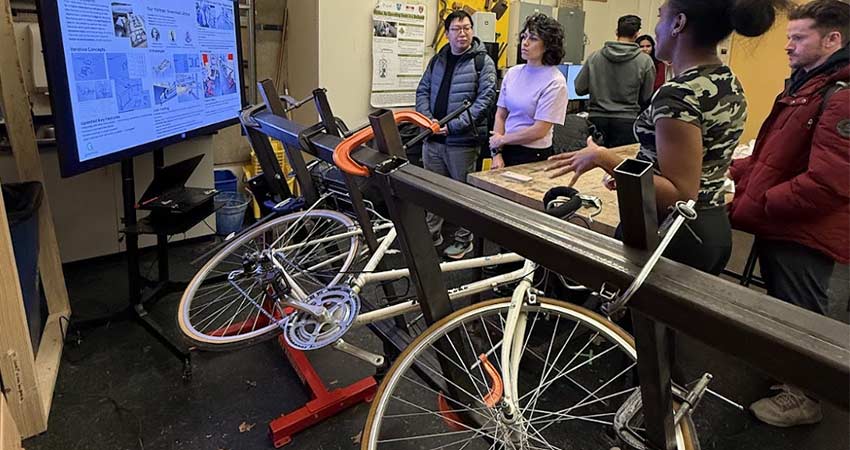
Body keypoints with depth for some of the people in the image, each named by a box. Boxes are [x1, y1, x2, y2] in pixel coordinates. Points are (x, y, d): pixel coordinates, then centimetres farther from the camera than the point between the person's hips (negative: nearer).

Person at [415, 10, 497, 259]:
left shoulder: (483, 61, -4)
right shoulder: (437, 60, 12)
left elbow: (486, 98, -12)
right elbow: (422, 91, 14)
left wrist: (455, 125, -18)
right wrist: (427, 118, -5)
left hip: (463, 140, -5)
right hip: (433, 137, 5)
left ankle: (464, 240, 22)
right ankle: (432, 234, 29)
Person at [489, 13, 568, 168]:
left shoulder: (555, 82, -11)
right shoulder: (512, 73, 4)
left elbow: (539, 131, -15)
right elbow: (500, 115, 3)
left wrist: (501, 139, -8)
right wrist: (497, 152, -7)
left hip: (534, 156, -4)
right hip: (507, 150, 5)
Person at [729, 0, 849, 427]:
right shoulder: (805, 86, 13)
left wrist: (749, 208, -26)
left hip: (805, 235, -9)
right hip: (779, 226, 9)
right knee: (783, 311, 24)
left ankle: (804, 397, 30)